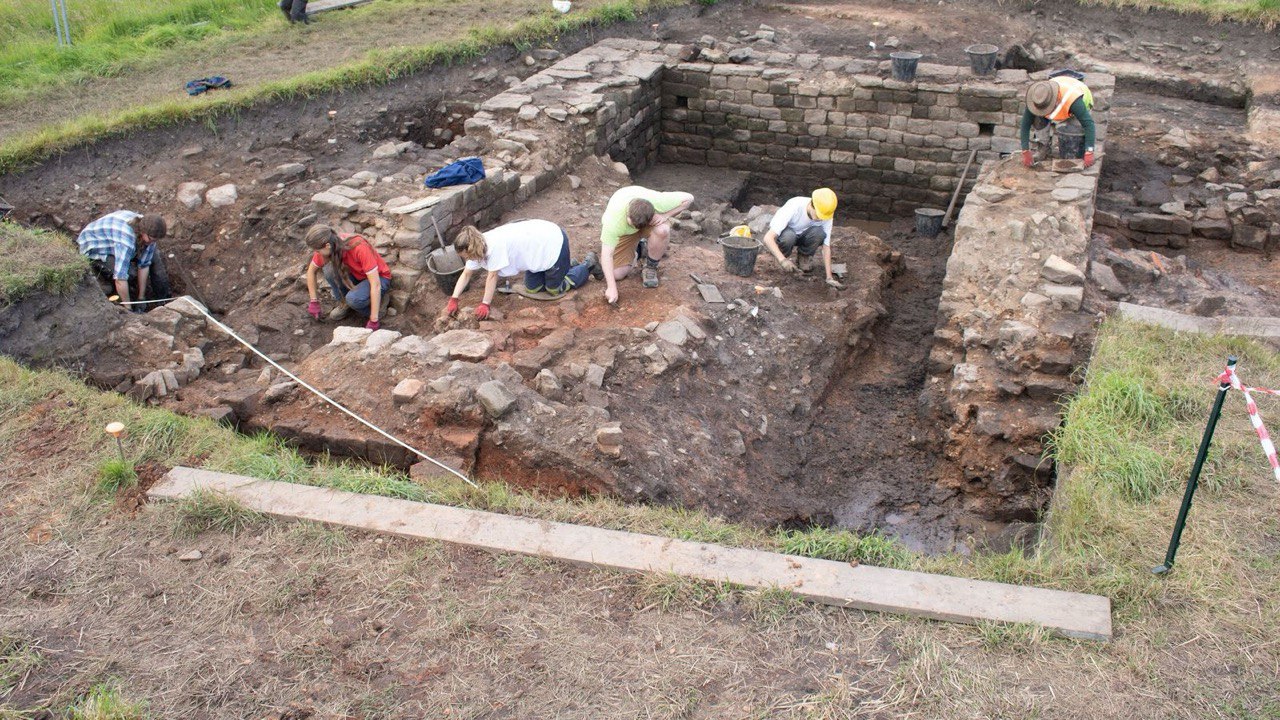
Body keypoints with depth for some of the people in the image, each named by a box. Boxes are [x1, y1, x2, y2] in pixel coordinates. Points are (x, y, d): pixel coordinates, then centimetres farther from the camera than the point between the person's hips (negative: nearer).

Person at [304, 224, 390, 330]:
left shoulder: (360, 248, -35)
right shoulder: (326, 246, -17)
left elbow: (375, 284, -34)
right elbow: (311, 270, 2)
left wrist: (373, 321, -34)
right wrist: (314, 302, -2)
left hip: (379, 277, -6)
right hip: (357, 275, 6)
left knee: (353, 298, -34)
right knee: (328, 270, -22)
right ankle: (344, 304, 1)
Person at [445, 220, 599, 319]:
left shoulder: (494, 246, -33)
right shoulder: (478, 247, -6)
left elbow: (492, 276, -26)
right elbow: (466, 274, 0)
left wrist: (485, 304, -21)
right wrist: (453, 299, -7)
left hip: (554, 241, -9)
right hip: (539, 245, 9)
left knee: (555, 289, 4)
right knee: (533, 288, 12)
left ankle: (588, 265, 22)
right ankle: (569, 267, 30)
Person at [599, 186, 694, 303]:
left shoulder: (657, 201, -38)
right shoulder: (613, 219, -40)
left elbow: (688, 198, -24)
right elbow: (607, 254, -37)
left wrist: (665, 216, -35)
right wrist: (611, 288, -41)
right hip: (624, 232, 0)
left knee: (662, 231, -36)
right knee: (617, 274, -14)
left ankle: (650, 267, -7)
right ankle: (637, 251, 18)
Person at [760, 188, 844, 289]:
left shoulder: (826, 216, -23)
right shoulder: (794, 208, -35)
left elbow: (826, 246, -16)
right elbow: (768, 238, -40)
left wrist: (829, 277, -23)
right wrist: (782, 260, -53)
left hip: (802, 236, 3)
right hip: (783, 234, -3)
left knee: (819, 233, -31)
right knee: (789, 235, -39)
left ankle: (804, 256, -2)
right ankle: (785, 256, -6)